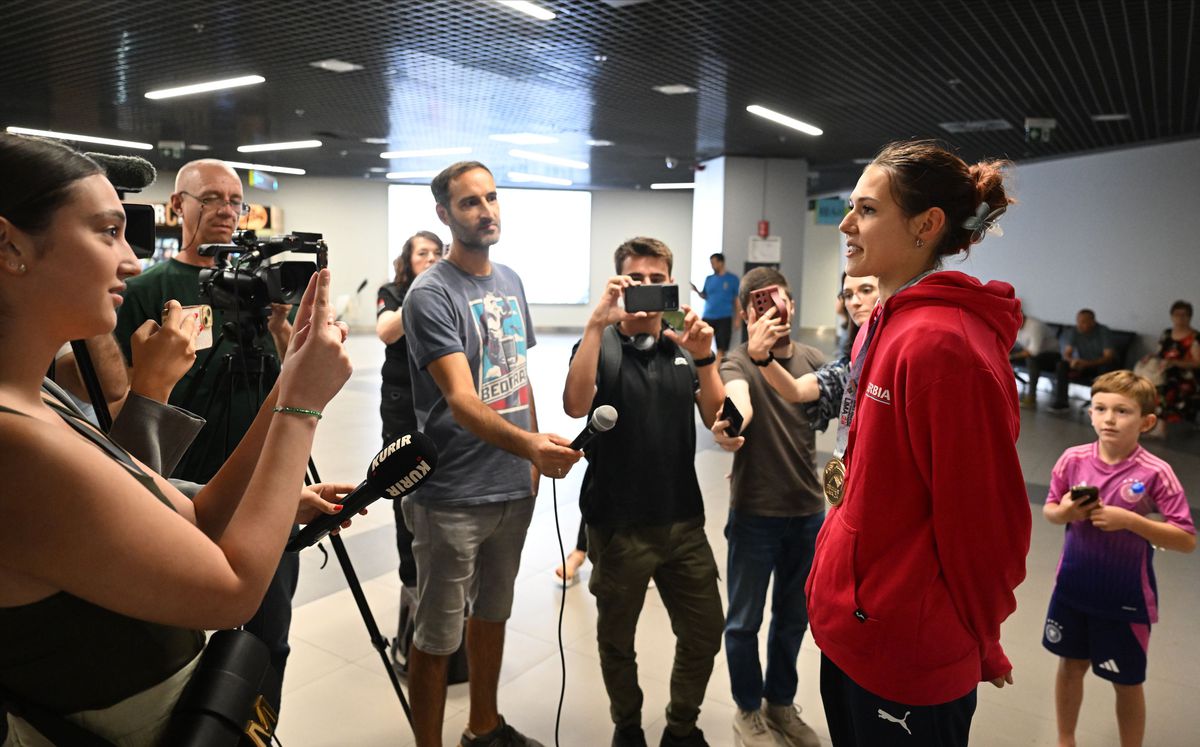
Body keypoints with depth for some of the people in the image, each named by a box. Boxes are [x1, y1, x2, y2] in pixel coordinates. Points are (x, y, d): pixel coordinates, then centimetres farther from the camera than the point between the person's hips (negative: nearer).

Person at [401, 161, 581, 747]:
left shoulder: (510, 282, 9)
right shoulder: (430, 295, -14)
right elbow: (461, 400, -25)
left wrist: (535, 456, 12)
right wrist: (529, 445, -41)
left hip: (515, 487, 7)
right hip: (453, 497, -7)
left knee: (492, 612, 22)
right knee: (437, 636, 5)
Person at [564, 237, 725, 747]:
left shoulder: (684, 346, 5)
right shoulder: (599, 347, -3)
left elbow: (716, 418, -8)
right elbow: (576, 405, -24)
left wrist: (703, 357, -23)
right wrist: (598, 322, -30)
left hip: (683, 520, 3)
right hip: (617, 525, -2)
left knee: (705, 634, 10)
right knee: (617, 641, 14)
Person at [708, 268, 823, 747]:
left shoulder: (813, 360, 1)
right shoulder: (738, 362, -14)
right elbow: (738, 400, -35)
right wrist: (726, 425, -57)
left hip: (809, 512, 5)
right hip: (755, 514, -4)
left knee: (794, 617, 20)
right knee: (745, 620, 11)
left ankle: (781, 703, 43)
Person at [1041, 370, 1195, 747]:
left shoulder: (1156, 473, -17)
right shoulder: (1073, 459, -8)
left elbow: (1187, 540, -16)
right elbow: (1049, 509, 5)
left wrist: (1129, 520, -27)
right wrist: (1063, 512, -17)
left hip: (1126, 598, -3)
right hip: (1073, 587, 3)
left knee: (1127, 683, 13)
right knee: (1071, 665, 19)